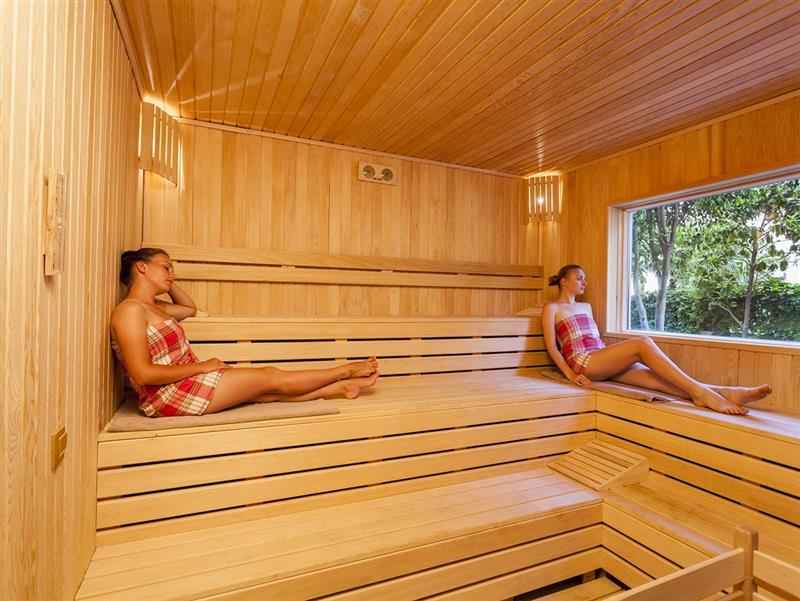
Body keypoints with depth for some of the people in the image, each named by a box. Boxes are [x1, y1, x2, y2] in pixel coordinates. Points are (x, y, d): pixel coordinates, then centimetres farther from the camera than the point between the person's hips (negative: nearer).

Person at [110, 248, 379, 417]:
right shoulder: (130, 310, -14)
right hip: (169, 395, -9)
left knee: (272, 391, 4)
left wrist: (167, 281, 20)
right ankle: (344, 371, 7)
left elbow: (190, 308, 33)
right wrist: (202, 366, -15)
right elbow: (143, 374, -22)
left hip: (188, 384, 9)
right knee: (270, 377, -6)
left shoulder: (154, 307, 15)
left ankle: (343, 386, 11)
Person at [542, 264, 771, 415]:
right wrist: (571, 375, -15)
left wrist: (615, 355, 11)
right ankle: (700, 392, -32)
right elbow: (551, 347, -6)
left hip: (602, 361, 7)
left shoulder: (586, 307, 27)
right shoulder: (552, 308, 4)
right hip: (582, 361, -7)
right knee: (642, 343, -26)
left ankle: (726, 392, -34)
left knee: (656, 378, -18)